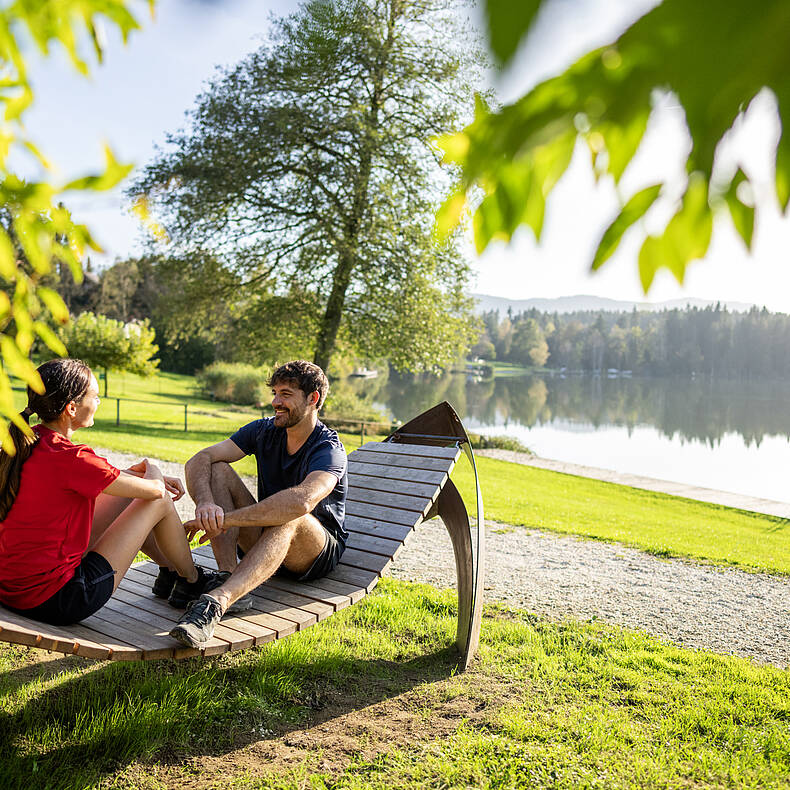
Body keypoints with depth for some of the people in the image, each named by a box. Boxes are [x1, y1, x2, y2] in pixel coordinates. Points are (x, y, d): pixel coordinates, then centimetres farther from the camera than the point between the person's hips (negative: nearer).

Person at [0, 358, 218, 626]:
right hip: (55, 600, -9)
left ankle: (171, 569, 34)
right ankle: (191, 579, 25)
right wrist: (152, 470, 8)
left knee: (128, 491, 17)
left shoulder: (24, 442, 2)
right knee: (159, 502, 0)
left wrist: (132, 471, 15)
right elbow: (154, 490, -14)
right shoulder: (69, 458, -24)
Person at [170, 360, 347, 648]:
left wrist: (226, 519, -42)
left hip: (319, 551, -5)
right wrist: (205, 503, -35)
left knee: (290, 517, -39)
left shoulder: (329, 449, -20)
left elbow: (302, 500, -42)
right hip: (264, 540, 6)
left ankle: (216, 601, -56)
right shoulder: (263, 431, -1)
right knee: (218, 470, -14)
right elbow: (199, 461, -12)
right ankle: (230, 581, -31)